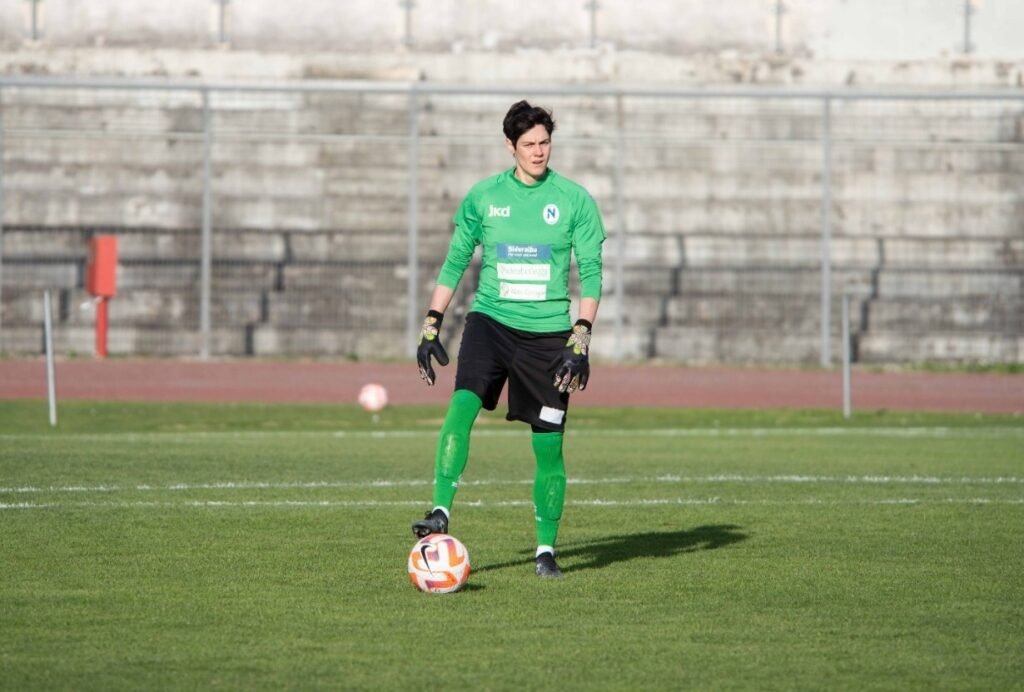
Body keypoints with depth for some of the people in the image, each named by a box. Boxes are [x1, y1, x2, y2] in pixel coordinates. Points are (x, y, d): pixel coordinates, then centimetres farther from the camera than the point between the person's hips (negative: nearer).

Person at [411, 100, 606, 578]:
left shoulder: (574, 200, -1)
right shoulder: (483, 197, 3)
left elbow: (591, 273, -1)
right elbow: (455, 262, 11)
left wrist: (581, 338, -10)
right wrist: (431, 325, 6)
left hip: (548, 334, -1)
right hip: (490, 320, 1)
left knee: (548, 444, 0)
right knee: (462, 405, -24)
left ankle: (546, 548, 13)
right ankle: (441, 513, -25)